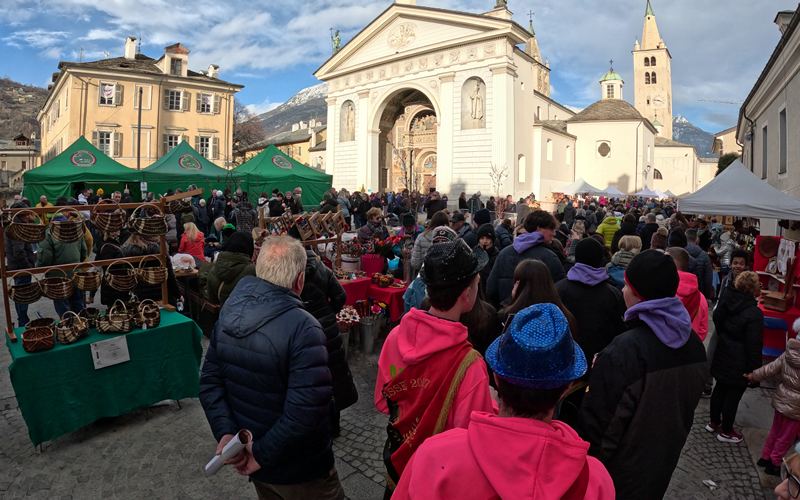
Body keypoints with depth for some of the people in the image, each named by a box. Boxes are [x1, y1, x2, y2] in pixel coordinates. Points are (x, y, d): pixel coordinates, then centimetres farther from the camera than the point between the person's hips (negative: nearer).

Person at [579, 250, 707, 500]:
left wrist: (589, 466, -8)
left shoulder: (622, 352, -32)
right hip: (665, 461, 7)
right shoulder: (694, 344, -6)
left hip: (621, 472, -6)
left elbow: (599, 421, -24)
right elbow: (687, 403, 8)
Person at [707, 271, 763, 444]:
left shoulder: (728, 302, -3)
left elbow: (717, 320, 14)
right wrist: (754, 369, -11)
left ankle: (714, 422, 36)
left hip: (723, 355, 7)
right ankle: (726, 432, 23)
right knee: (733, 395, 8)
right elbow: (754, 345, -20)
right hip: (740, 363, -7)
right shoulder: (754, 314, -24)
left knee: (720, 389, 20)